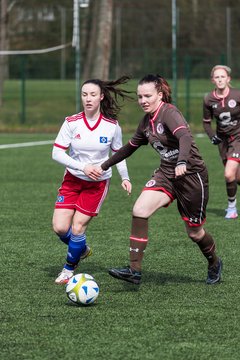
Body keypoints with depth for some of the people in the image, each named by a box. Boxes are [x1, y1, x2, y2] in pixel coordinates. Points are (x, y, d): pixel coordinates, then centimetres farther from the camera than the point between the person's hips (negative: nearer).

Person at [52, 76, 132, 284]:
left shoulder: (112, 126, -9)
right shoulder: (72, 123, -12)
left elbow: (118, 154, 7)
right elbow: (57, 153, -12)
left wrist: (125, 177, -6)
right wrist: (82, 167, -22)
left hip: (98, 182, -1)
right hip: (73, 179, 1)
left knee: (78, 227, -9)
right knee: (60, 227, -8)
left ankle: (69, 269, 16)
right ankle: (82, 250, 25)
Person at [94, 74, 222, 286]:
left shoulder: (169, 113, -17)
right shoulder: (147, 122, 6)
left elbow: (185, 136, -35)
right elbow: (131, 146, 22)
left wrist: (182, 161, -53)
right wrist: (105, 166, 26)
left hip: (191, 174, -7)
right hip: (166, 174, 7)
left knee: (195, 232, 6)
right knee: (139, 211, -18)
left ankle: (214, 264, 38)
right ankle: (135, 271, -19)